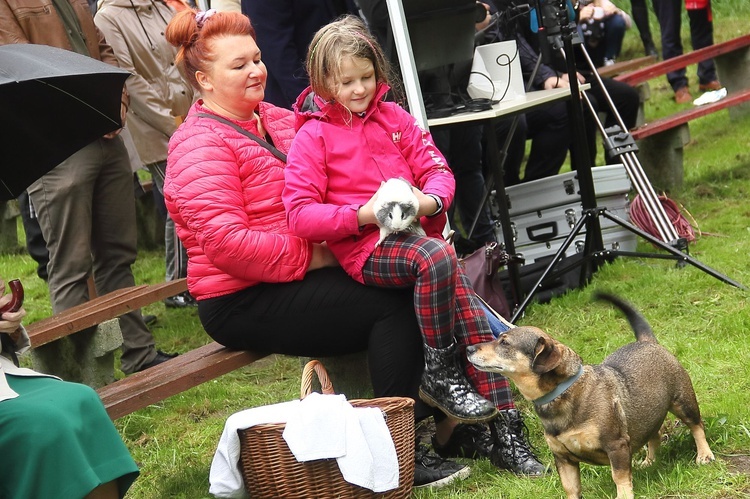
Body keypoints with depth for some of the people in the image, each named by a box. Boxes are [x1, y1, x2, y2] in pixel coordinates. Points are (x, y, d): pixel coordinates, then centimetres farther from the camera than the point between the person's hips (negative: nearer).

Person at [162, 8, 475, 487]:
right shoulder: (200, 147, -14)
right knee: (393, 307, -18)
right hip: (245, 304, -8)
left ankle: (437, 413, -2)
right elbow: (226, 242, -24)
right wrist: (311, 256, -19)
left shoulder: (276, 119, 14)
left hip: (306, 270, 8)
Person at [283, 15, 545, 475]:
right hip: (367, 249, -5)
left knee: (472, 312, -14)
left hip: (418, 231, 5)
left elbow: (438, 170, 13)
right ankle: (440, 374, -19)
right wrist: (362, 214, -18)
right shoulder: (313, 137, 0)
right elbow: (300, 214, -7)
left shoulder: (394, 118, 16)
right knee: (436, 257, -35)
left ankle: (506, 434, -11)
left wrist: (429, 199, -11)